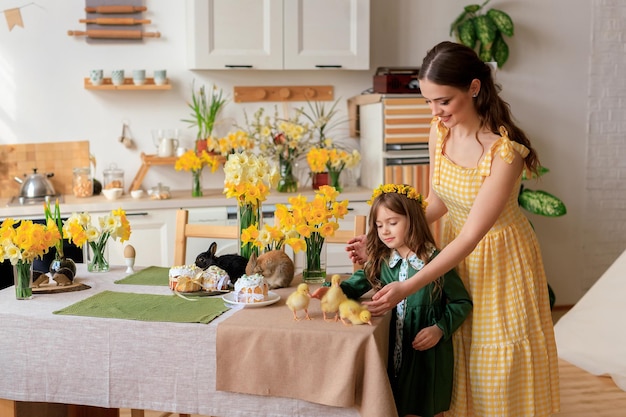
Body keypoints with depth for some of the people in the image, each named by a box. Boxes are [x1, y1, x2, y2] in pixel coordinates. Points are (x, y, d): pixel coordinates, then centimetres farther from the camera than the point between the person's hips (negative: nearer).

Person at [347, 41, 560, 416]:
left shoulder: (505, 150, -30)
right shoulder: (440, 131, -10)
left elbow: (472, 235, -28)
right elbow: (437, 202, 2)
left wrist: (408, 287, -30)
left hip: (499, 255, -5)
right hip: (457, 249, 6)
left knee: (501, 364, 10)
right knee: (457, 356, 17)